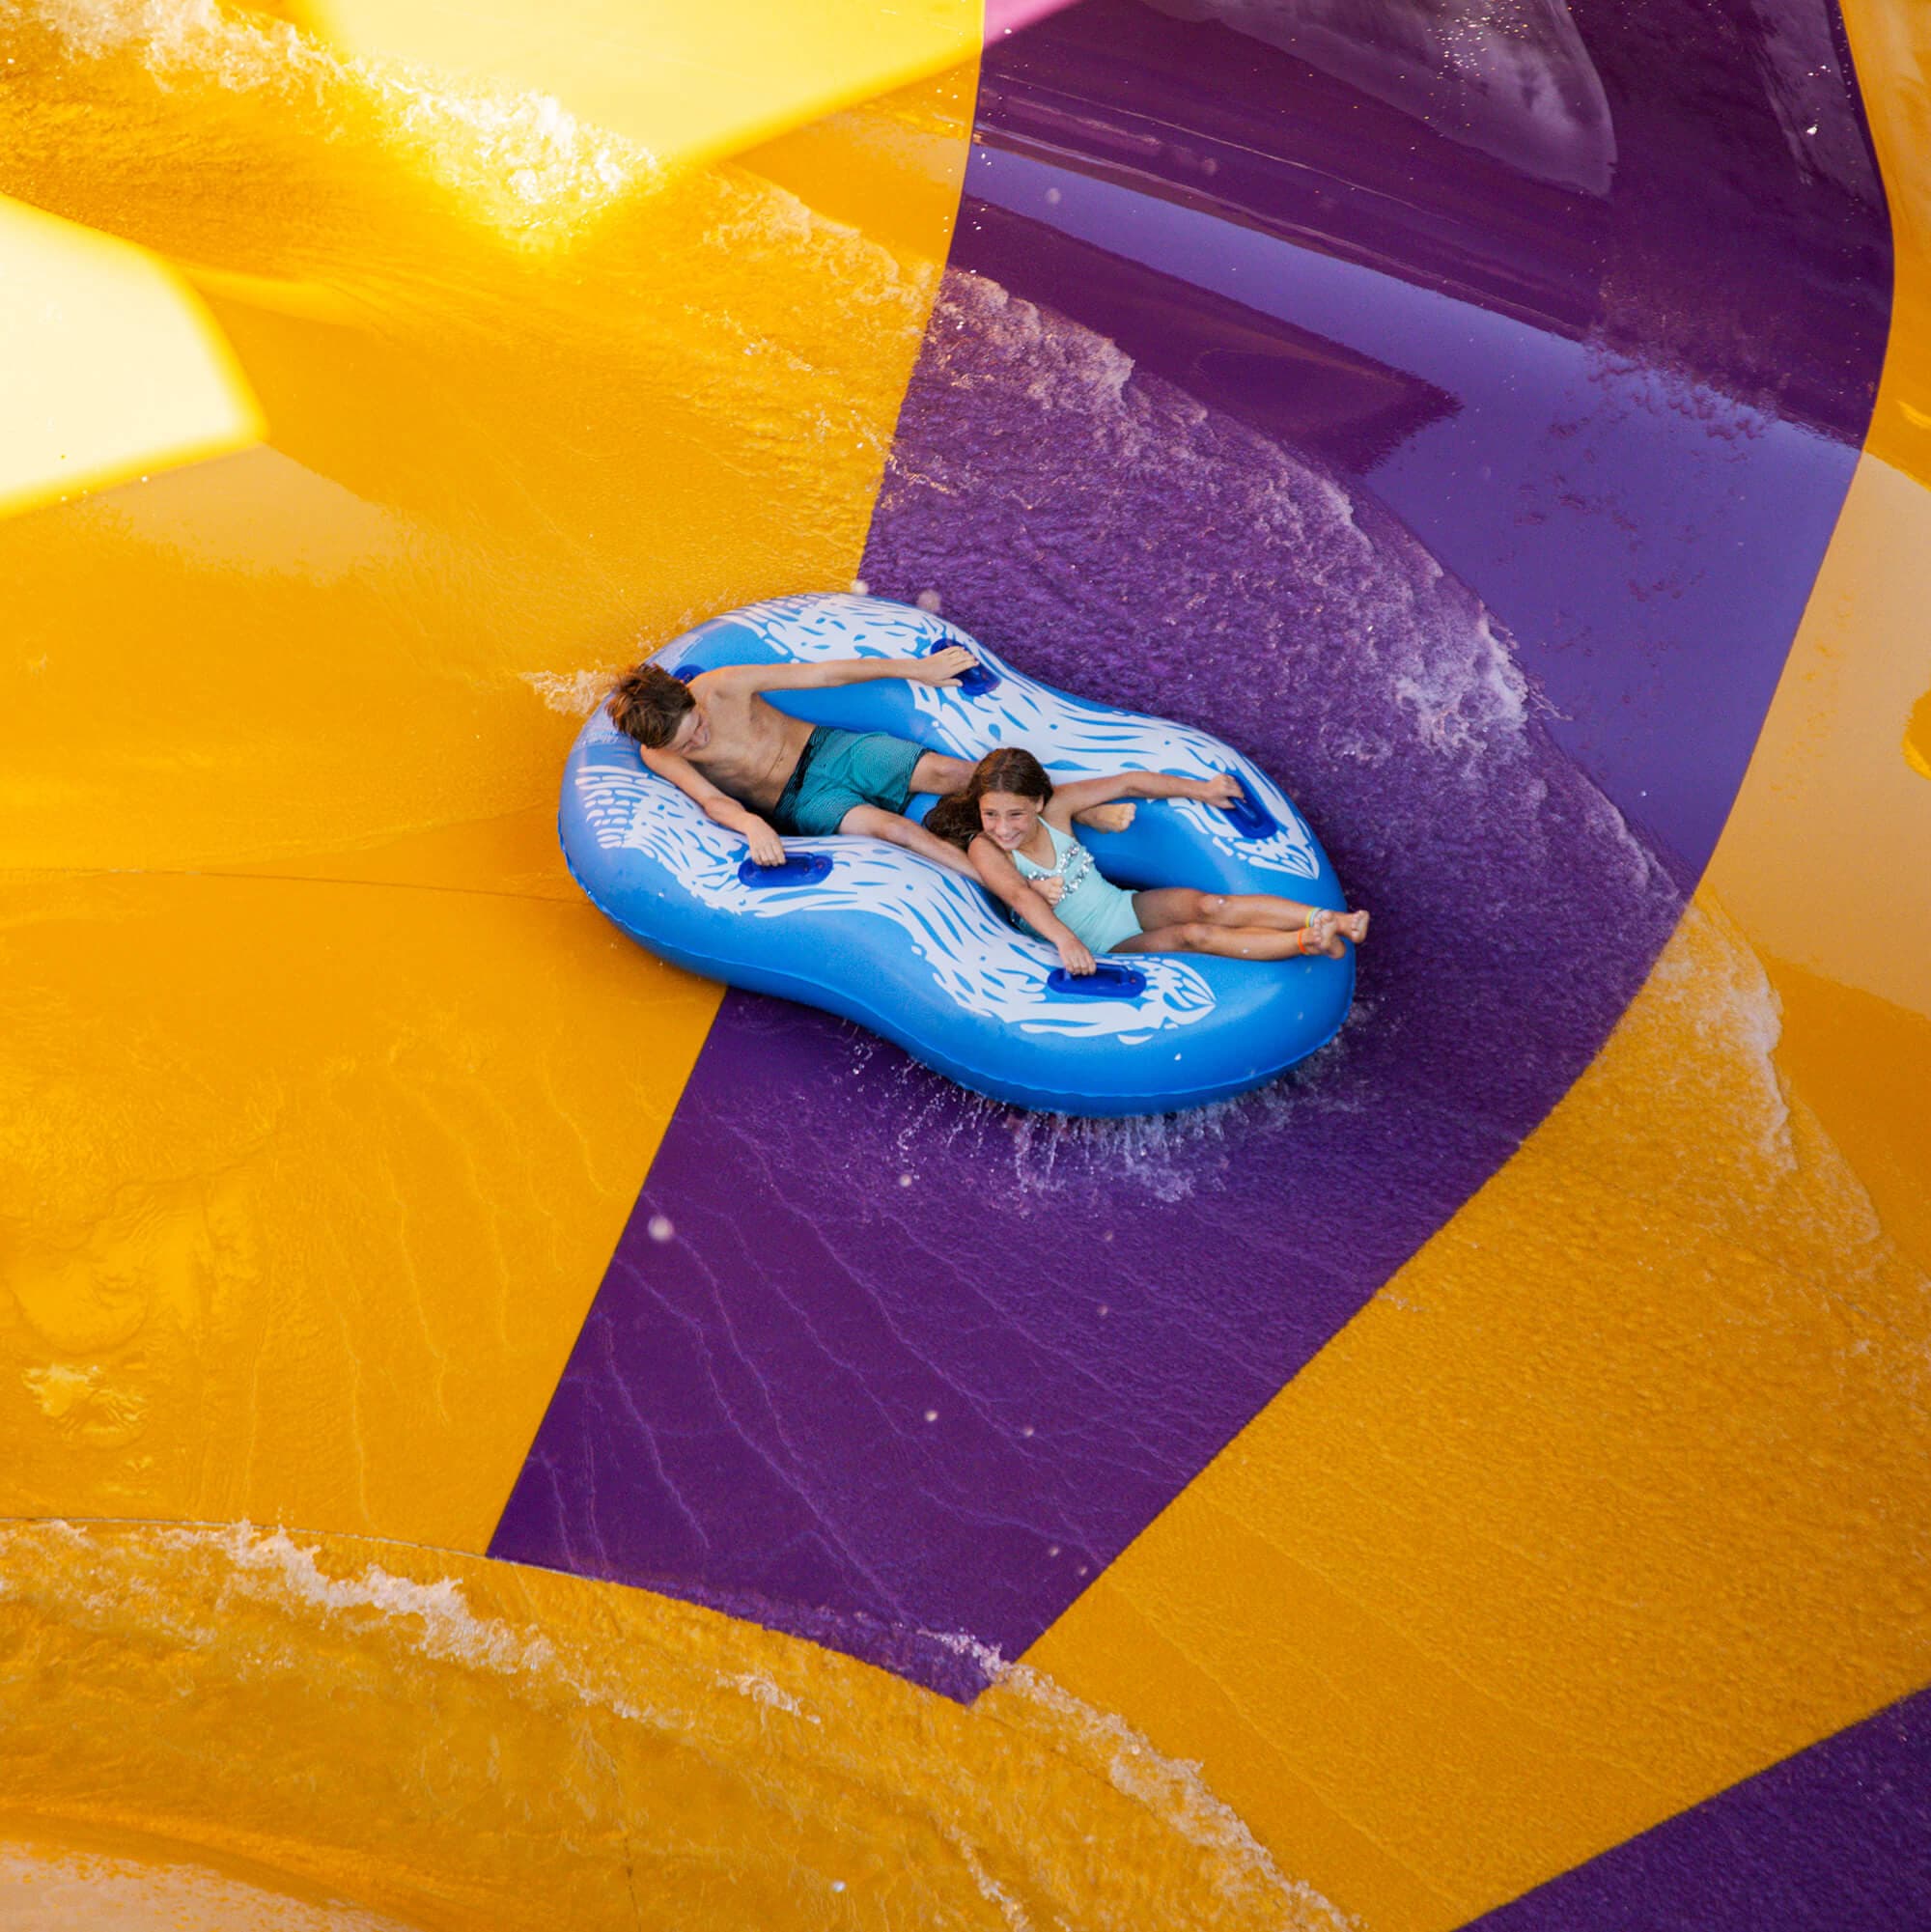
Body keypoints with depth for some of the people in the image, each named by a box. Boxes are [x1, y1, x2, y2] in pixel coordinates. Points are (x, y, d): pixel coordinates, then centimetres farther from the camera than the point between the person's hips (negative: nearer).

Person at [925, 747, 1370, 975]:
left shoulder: (1055, 806, -7)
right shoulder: (984, 850, -17)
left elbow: (1128, 783, 2)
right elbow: (1018, 894, -35)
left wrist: (1201, 790, 6)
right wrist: (1064, 938, -53)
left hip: (1127, 906, 4)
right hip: (1101, 949, -4)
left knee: (1206, 906, -24)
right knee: (1193, 937, -25)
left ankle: (1327, 918, -36)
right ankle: (1308, 944, -36)